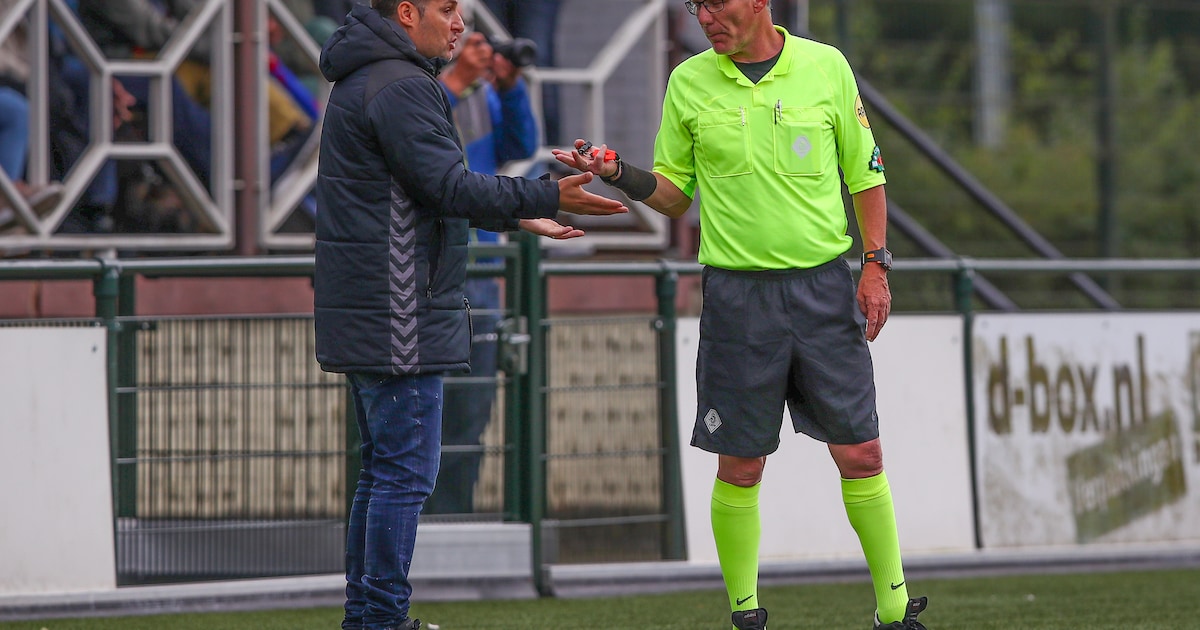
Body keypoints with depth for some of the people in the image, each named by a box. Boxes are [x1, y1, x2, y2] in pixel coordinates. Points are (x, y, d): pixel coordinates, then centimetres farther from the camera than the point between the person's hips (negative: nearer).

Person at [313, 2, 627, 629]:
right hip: (397, 318, -11)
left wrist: (518, 216, 25)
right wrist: (548, 198, -19)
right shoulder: (401, 87, -15)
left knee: (385, 467, 15)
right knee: (404, 471, -7)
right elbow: (448, 188, -21)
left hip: (362, 317, 11)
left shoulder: (360, 84, 19)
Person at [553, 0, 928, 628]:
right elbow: (673, 193, 10)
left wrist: (876, 265, 1)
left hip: (824, 286, 0)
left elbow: (865, 173, 9)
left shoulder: (826, 67, 2)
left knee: (859, 453, 1)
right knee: (740, 466, 0)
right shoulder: (689, 82, 4)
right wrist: (617, 173, -9)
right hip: (737, 290, 0)